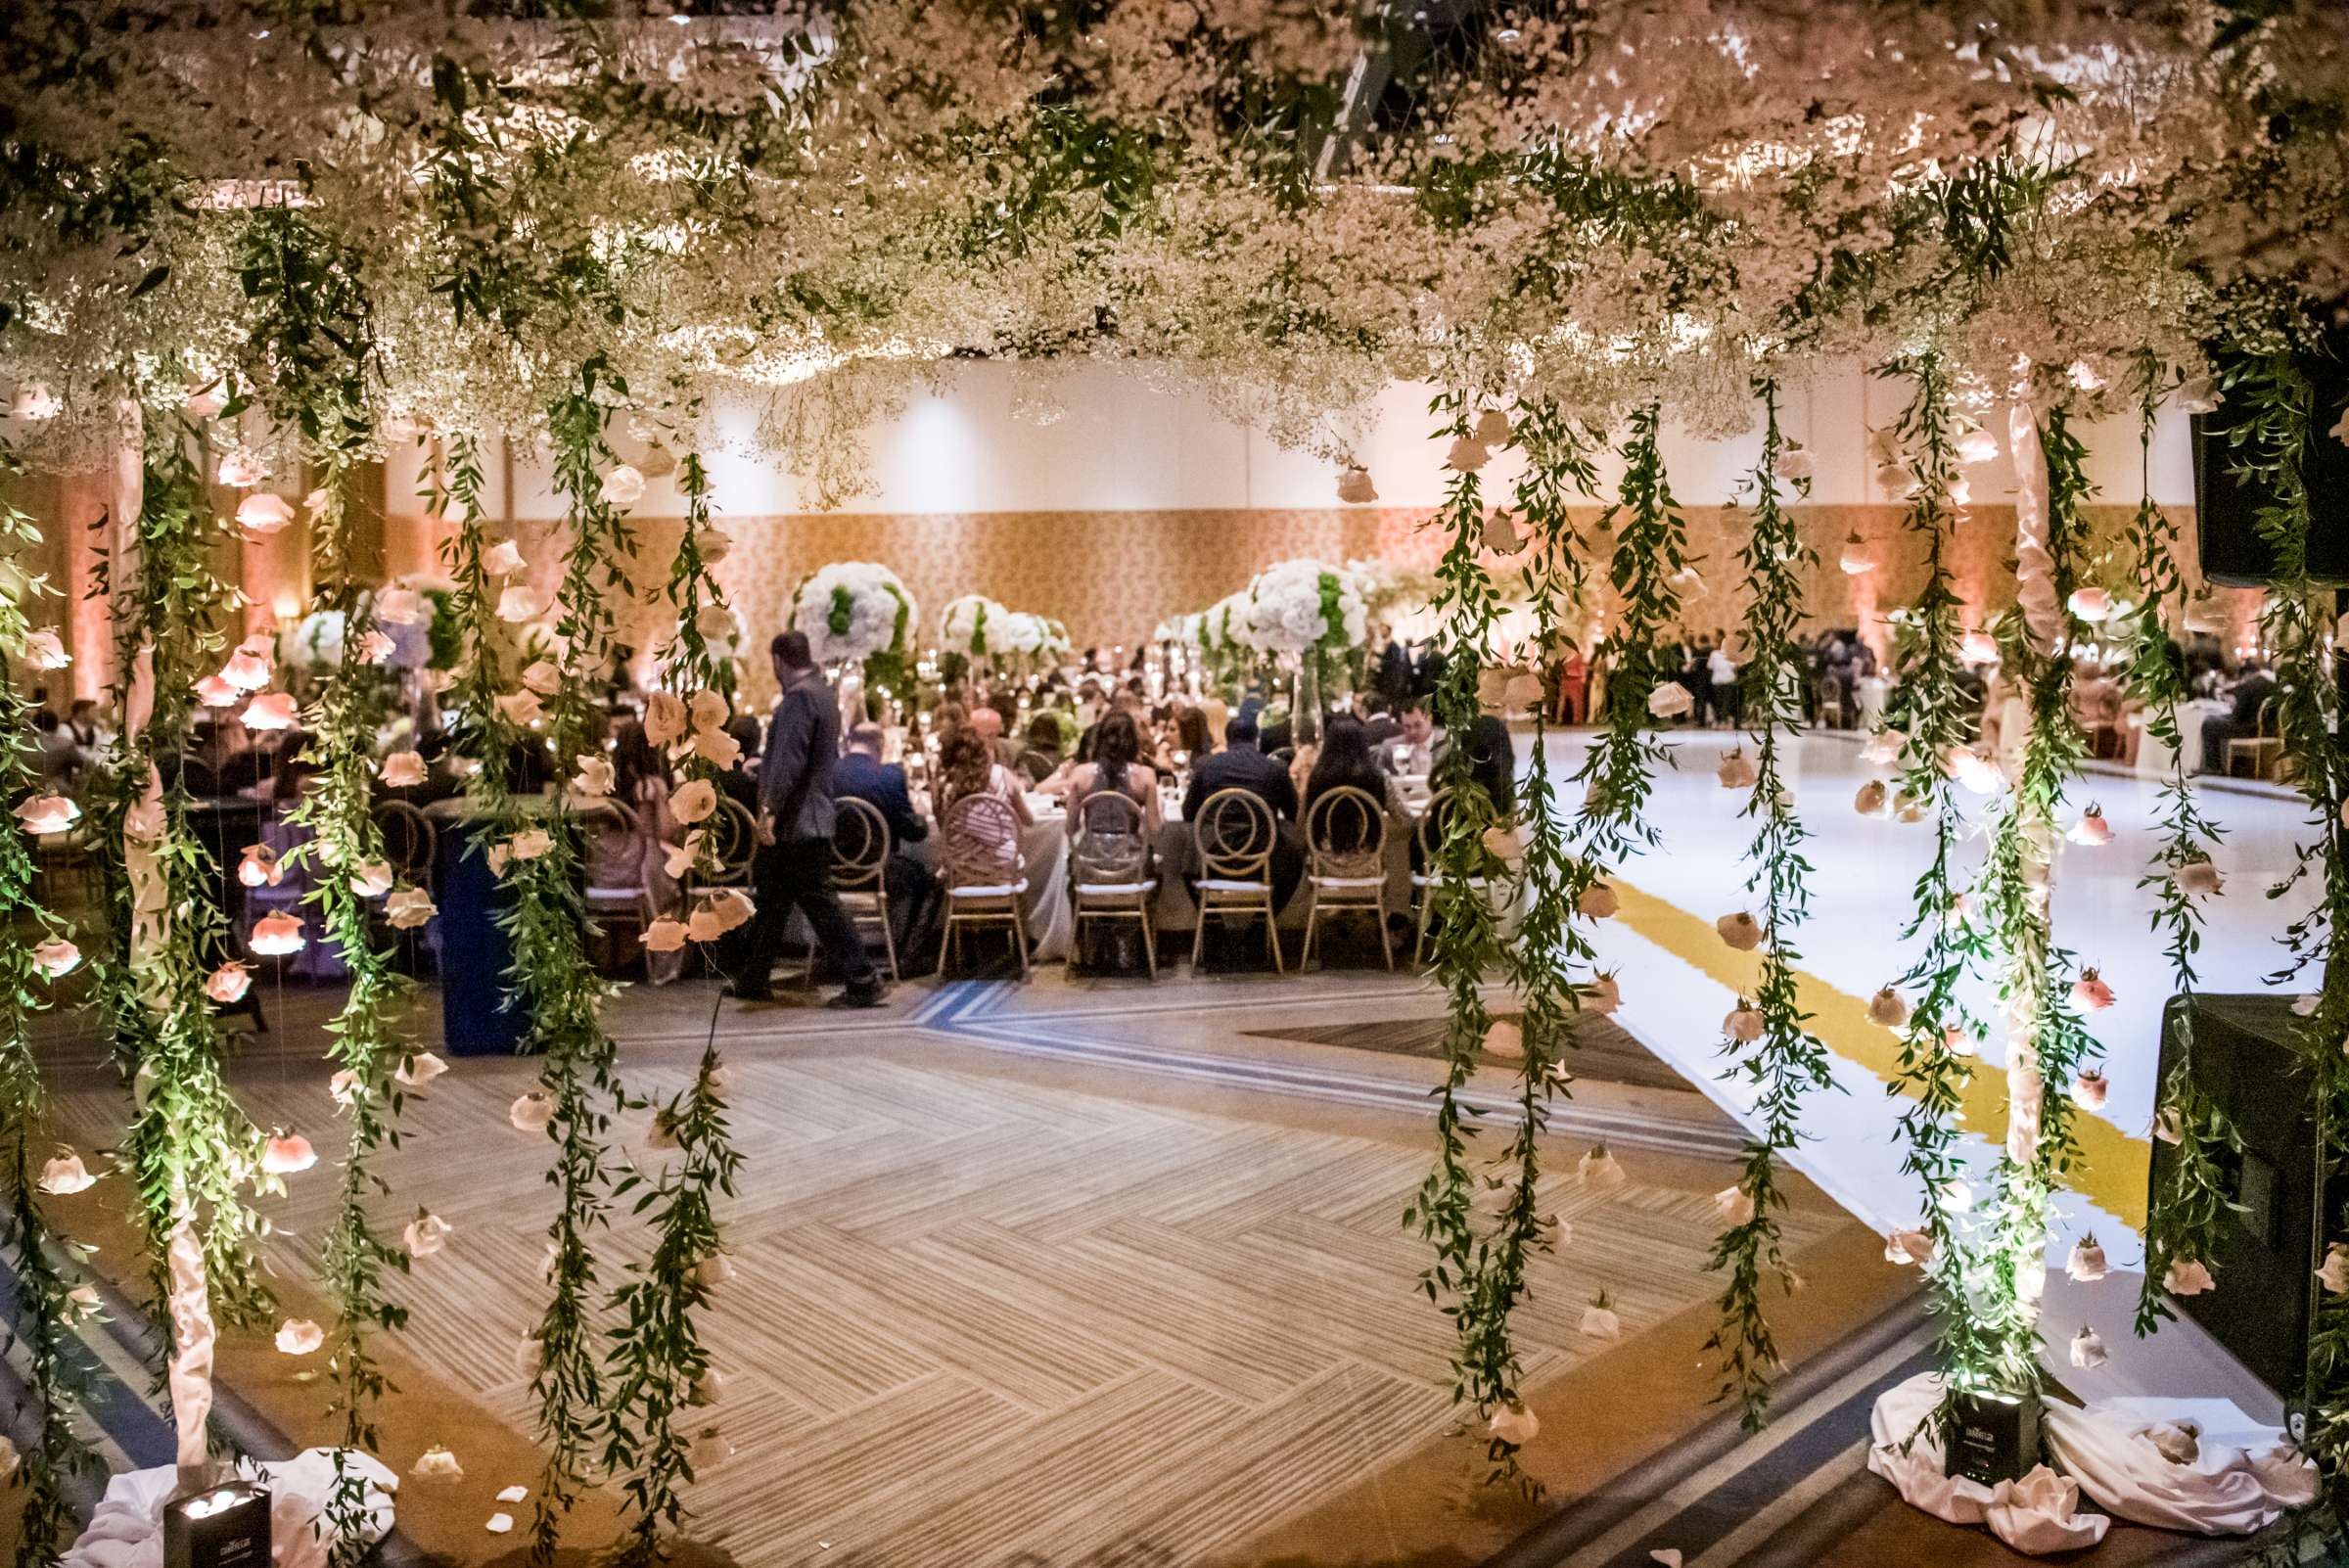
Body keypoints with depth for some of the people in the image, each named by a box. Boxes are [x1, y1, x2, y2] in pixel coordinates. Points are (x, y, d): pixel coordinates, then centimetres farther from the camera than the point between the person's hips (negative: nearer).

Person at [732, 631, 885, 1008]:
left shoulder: (799, 697, -16)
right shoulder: (824, 692, 15)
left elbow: (789, 757, -27)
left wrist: (770, 808, -30)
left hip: (796, 821, -10)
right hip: (810, 819, 10)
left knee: (818, 901, -8)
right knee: (772, 896, 17)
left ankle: (863, 981, -6)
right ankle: (753, 980, 26)